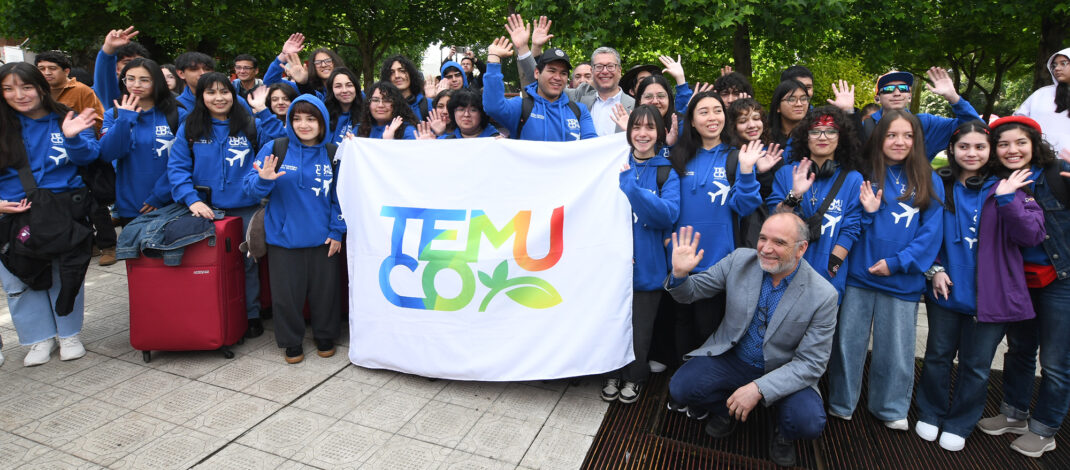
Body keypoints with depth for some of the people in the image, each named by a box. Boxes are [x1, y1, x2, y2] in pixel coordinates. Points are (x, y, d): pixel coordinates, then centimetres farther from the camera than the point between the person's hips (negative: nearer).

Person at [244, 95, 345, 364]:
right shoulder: (274, 149, -3)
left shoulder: (333, 154, 0)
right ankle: (291, 342, 30)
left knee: (325, 290, 12)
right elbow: (251, 188, -4)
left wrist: (337, 230, -3)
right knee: (286, 293, 9)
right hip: (284, 238, 0)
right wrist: (263, 180, -26)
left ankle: (325, 336, 34)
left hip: (323, 239, 1)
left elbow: (340, 197, 3)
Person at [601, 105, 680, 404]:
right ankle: (613, 373, 35)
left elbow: (668, 215, -15)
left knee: (640, 328, 8)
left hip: (648, 264, -1)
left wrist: (630, 186, -24)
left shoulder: (667, 172, 0)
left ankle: (634, 377, 34)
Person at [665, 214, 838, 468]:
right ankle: (727, 410, 14)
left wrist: (759, 388, -29)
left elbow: (811, 363, -16)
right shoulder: (740, 260, -12)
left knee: (809, 423, -28)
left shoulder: (823, 295, -18)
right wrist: (679, 274, -28)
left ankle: (784, 435, 12)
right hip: (731, 358, 2)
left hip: (784, 371, -2)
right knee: (681, 388, -20)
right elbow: (691, 292, -3)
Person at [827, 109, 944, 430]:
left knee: (896, 349, 11)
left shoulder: (929, 182, 2)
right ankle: (840, 403, 24)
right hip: (859, 274, 0)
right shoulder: (865, 176, 3)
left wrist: (897, 263, -12)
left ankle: (891, 408, 31)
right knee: (848, 341, 8)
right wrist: (867, 212, -15)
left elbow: (931, 232, -3)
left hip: (902, 280, 0)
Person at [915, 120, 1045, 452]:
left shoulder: (1006, 187, -3)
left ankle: (959, 424, 29)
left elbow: (1032, 235, -12)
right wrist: (934, 268, -4)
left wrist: (1007, 200, -24)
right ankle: (930, 413, 32)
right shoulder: (941, 186, 0)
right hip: (946, 289, 1)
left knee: (976, 366, 12)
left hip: (990, 296, -1)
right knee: (938, 356, 14)